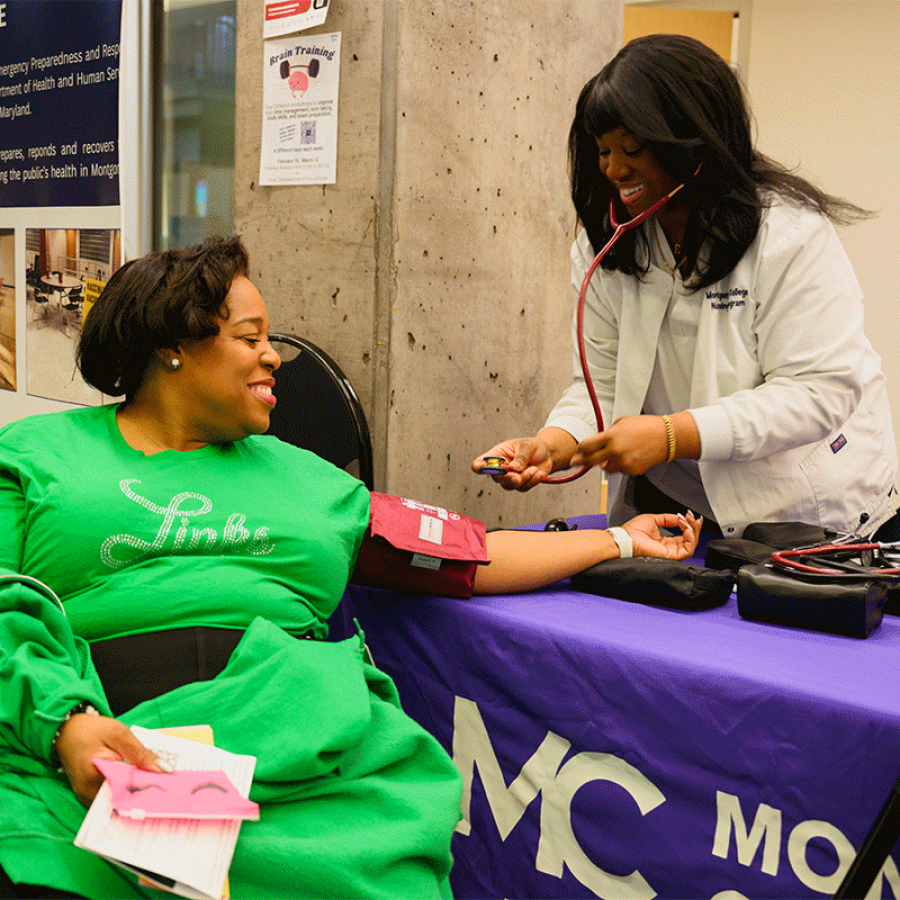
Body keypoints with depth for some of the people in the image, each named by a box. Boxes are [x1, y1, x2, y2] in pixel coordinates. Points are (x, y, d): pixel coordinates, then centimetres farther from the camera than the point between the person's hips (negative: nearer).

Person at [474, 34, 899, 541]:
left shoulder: (791, 234, -15)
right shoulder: (604, 246, 1)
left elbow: (821, 390, -21)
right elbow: (604, 383, 2)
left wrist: (672, 436, -30)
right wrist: (553, 445, -20)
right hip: (670, 509, 4)